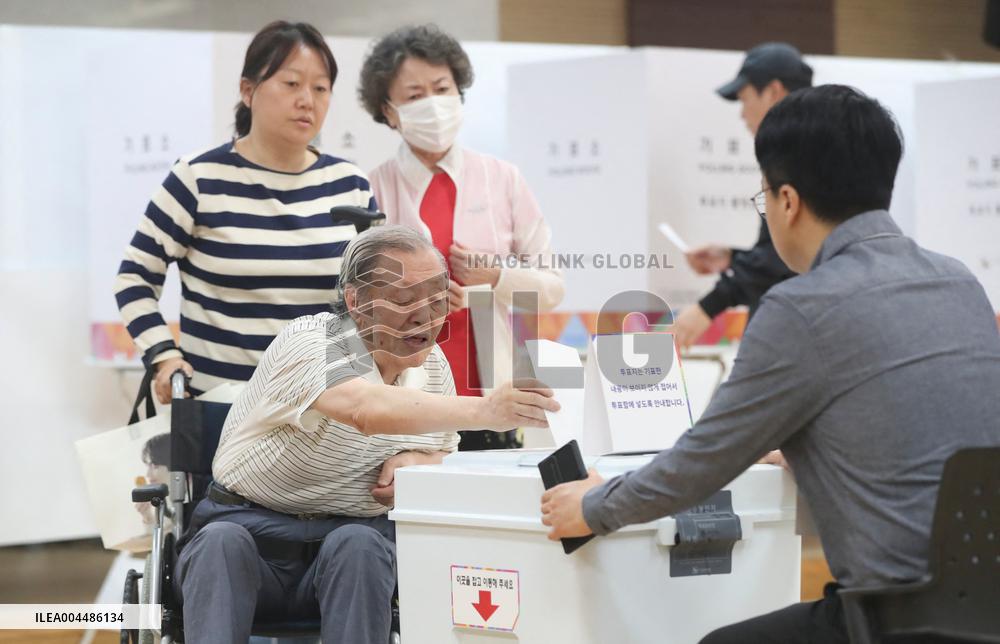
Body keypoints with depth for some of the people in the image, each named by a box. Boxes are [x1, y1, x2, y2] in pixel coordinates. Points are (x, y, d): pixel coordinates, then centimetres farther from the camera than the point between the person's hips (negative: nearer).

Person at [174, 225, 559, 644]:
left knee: (357, 544, -31)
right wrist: (483, 411, -51)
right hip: (252, 528, -3)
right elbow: (367, 411, -39)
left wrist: (415, 461, -7)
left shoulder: (432, 364, 4)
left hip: (355, 536, 4)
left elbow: (446, 457, 19)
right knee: (222, 541, -35)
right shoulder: (307, 342, -17)